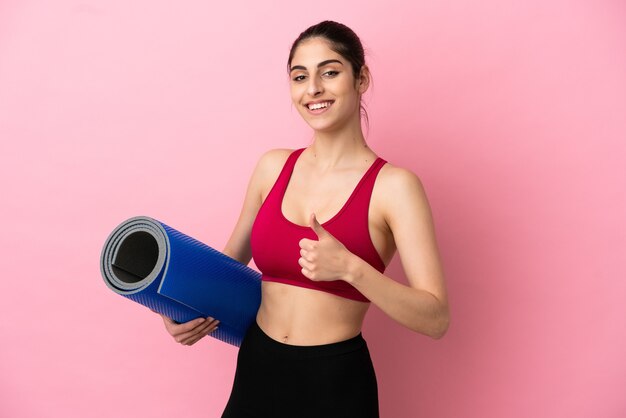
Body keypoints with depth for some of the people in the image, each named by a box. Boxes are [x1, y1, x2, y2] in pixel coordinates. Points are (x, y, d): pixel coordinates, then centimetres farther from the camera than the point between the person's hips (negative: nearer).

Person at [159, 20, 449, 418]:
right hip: (256, 368, 4)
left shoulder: (393, 185, -13)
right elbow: (232, 260, 14)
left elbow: (436, 319, -17)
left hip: (335, 382, -4)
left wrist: (349, 267, -28)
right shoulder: (273, 167, 0)